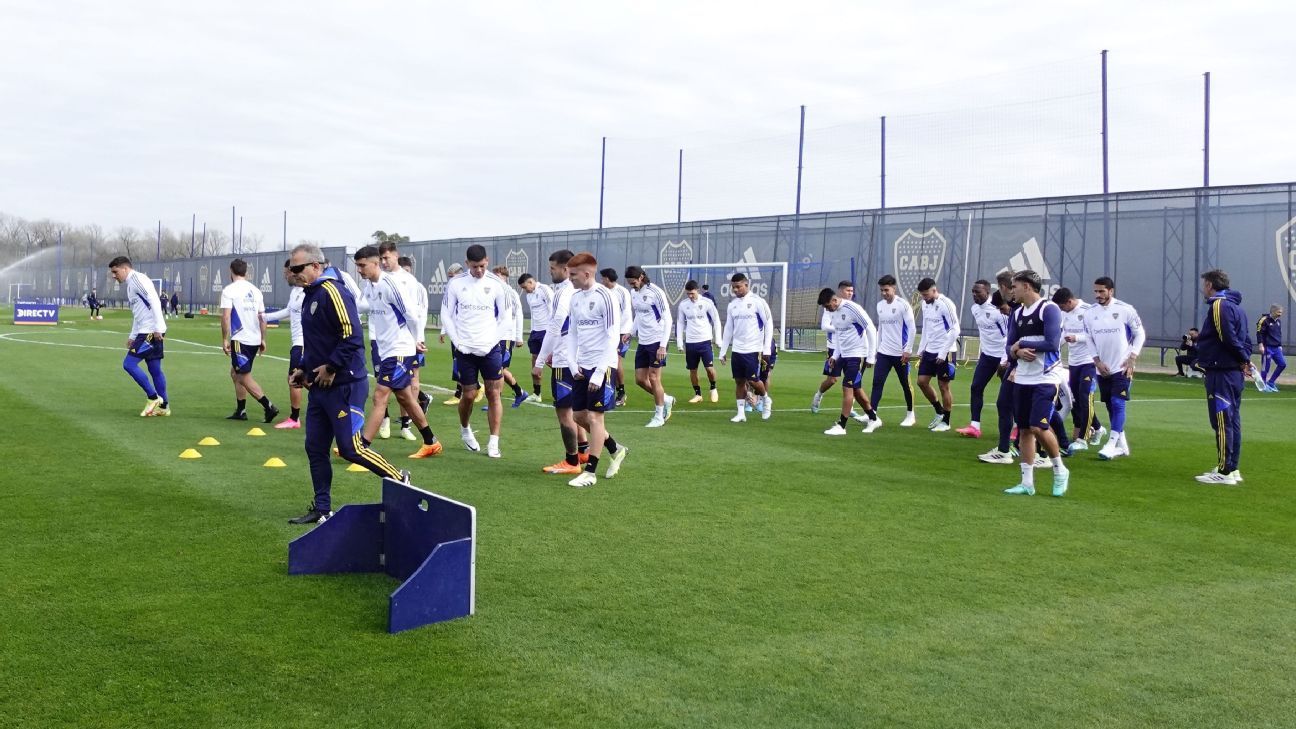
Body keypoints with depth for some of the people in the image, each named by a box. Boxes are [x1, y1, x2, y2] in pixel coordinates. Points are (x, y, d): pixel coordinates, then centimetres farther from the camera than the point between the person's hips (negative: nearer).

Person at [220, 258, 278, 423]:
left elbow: (225, 316, -14)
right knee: (236, 373, 20)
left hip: (240, 339, -7)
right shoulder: (255, 291, 11)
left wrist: (224, 339, -8)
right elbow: (262, 317, 13)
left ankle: (269, 407, -12)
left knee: (244, 377, -2)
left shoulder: (229, 290, -7)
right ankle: (240, 411, 21)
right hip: (255, 339, 7)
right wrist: (262, 339, 20)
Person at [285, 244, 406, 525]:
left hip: (344, 386, -10)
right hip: (320, 386, 10)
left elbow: (352, 336, -23)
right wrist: (304, 370, 15)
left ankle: (398, 480, 12)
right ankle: (322, 509, 19)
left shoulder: (332, 291, -15)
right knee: (315, 448, 10)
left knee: (350, 448, -7)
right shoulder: (310, 295, 16)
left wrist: (331, 368, -18)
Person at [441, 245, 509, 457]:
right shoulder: (455, 284, -3)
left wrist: (494, 339, 1)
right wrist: (458, 342, -2)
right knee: (469, 395, 5)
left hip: (490, 349, 0)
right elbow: (446, 315, 3)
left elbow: (503, 316, 8)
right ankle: (464, 429, 34)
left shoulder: (496, 284, -2)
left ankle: (493, 442, 2)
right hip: (465, 350, 0)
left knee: (493, 394, -2)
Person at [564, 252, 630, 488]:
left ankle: (590, 472, 3)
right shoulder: (575, 297, 9)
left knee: (594, 416, -5)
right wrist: (573, 364, 4)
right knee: (578, 415, 11)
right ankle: (615, 450, 30)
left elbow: (613, 338, -17)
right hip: (581, 367, 8)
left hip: (601, 366, -8)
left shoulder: (605, 297, -14)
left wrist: (599, 372, -20)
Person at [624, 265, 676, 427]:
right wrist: (631, 332, 7)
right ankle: (666, 400, 27)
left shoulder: (655, 292, -16)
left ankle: (659, 417, 9)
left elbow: (667, 320, -16)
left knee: (653, 379, -4)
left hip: (656, 341, -7)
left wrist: (663, 346, -20)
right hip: (643, 342, 7)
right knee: (640, 379, 6)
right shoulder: (633, 292, 6)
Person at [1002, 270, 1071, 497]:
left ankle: (1059, 470, 9)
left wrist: (1021, 344, -9)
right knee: (1024, 429, 7)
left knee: (1038, 427, -15)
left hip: (1045, 380, -7)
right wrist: (1018, 352, -12)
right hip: (1022, 380, 7)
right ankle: (1027, 483, 14)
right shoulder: (1017, 314, 13)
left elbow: (1052, 343, -19)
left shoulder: (1049, 309, -9)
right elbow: (1010, 348, 11)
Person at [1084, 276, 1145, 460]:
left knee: (1118, 404, -13)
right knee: (1110, 406, 9)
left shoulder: (1125, 310, -8)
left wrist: (1132, 358, -8)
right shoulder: (1091, 314, 2)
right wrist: (1097, 361, -2)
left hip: (1122, 367, -5)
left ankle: (1112, 444, -13)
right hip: (1102, 369, 5)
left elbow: (1139, 334, -1)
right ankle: (1122, 445, 20)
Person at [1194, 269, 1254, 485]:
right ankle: (1233, 469, 18)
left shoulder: (1219, 305, -13)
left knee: (1222, 422, -7)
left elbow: (1229, 338, -20)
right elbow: (1245, 339, 15)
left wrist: (1244, 359, -6)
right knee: (1232, 421, 13)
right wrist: (1245, 360, 1)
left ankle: (1225, 472, -6)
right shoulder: (1235, 306, 17)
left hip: (1221, 374, -10)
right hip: (1234, 373, 10)